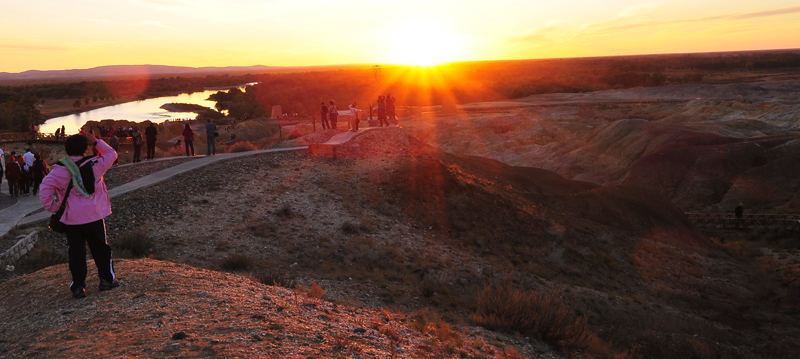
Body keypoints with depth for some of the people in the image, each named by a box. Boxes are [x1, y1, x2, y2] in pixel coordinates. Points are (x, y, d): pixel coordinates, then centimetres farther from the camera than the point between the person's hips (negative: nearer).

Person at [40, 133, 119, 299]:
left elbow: (45, 190, -11)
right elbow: (111, 154, 12)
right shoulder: (94, 164, -5)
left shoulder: (60, 170, -6)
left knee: (76, 251, 8)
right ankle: (107, 279, 19)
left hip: (71, 218, 0)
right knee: (100, 247, 14)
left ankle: (78, 286, 9)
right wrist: (95, 141, 12)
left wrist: (54, 208, 0)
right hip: (94, 215, 0)